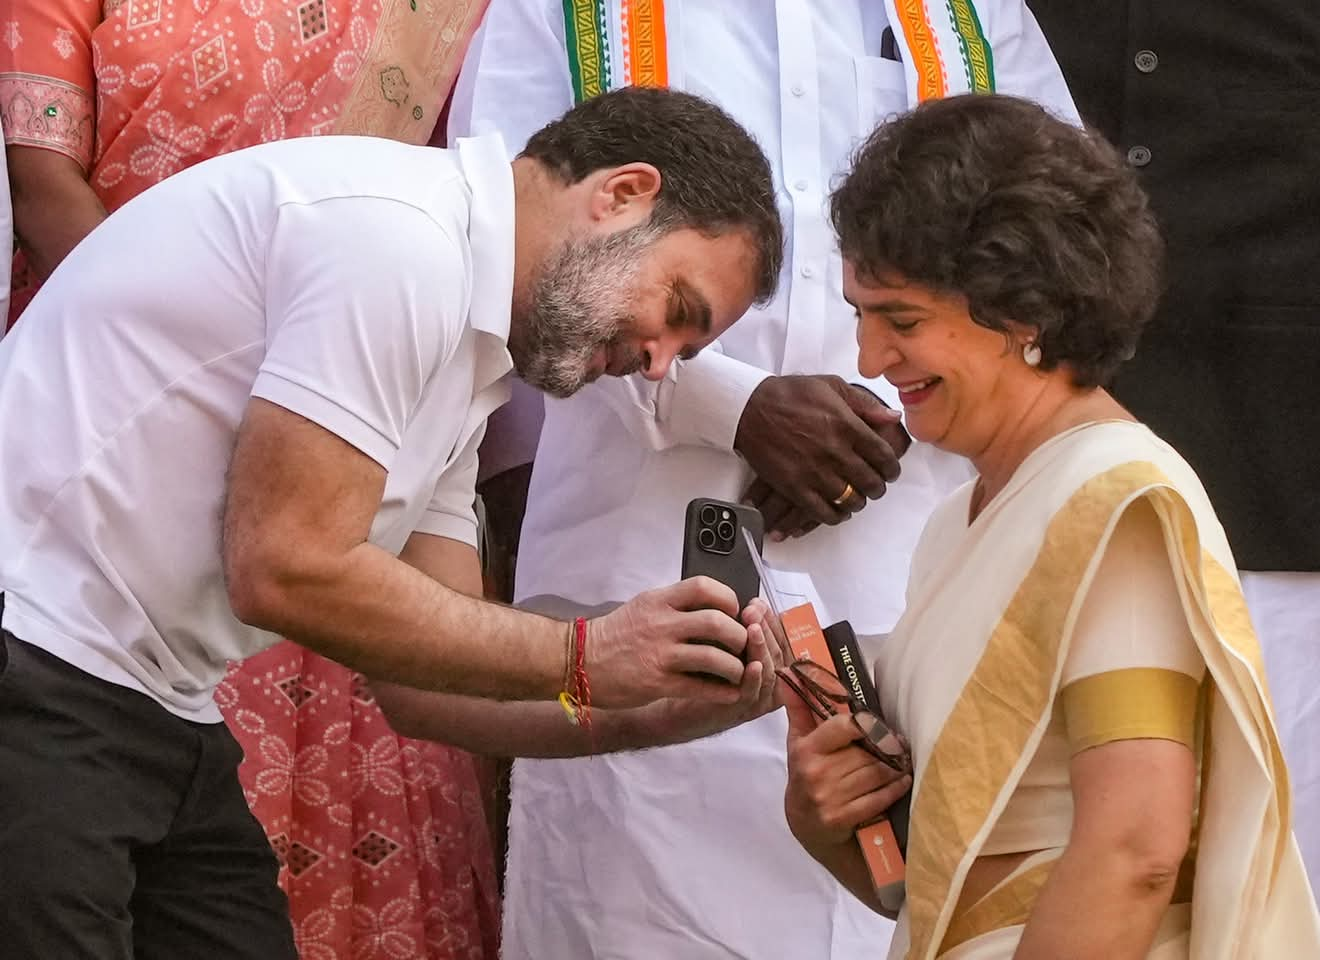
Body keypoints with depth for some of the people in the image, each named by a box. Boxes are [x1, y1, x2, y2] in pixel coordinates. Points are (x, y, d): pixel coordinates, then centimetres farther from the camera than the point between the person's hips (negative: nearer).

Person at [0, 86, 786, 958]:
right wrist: (583, 660, -12)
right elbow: (285, 569, -20)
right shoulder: (396, 229, -15)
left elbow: (432, 675, 14)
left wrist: (669, 704, -1)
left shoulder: (464, 360, 14)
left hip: (152, 720, 10)